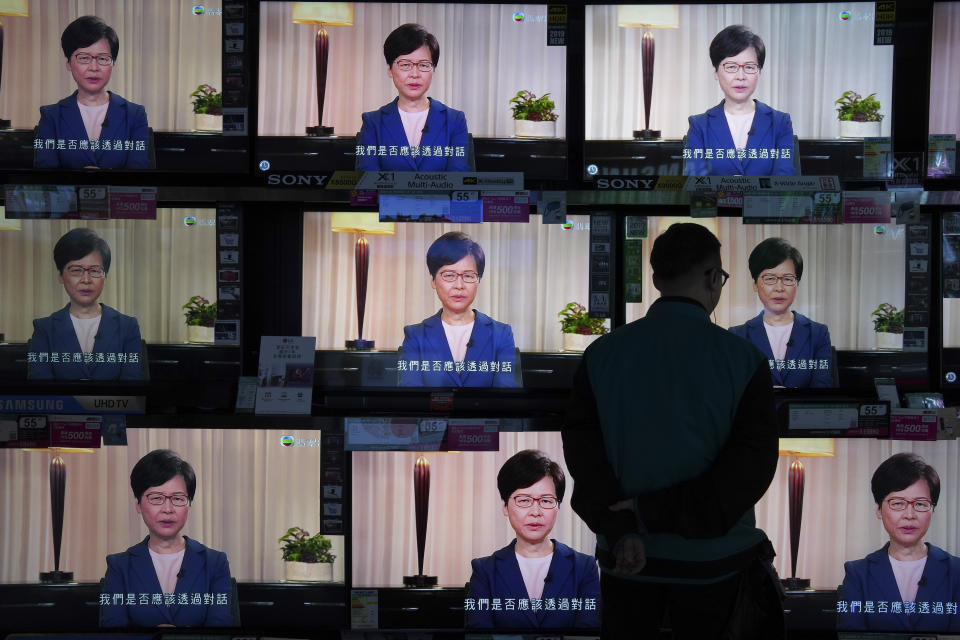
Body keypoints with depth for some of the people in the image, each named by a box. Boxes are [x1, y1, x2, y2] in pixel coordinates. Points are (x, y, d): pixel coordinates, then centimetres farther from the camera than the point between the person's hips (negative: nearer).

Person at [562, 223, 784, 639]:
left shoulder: (601, 355, -3)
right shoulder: (743, 360, -9)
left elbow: (581, 445, -11)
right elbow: (752, 464, -17)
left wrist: (621, 530, -19)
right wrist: (657, 511, -18)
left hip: (625, 557, 2)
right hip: (711, 557, -2)